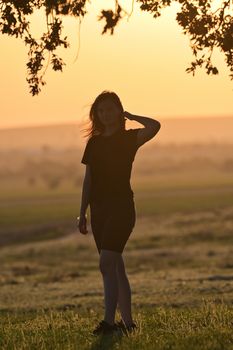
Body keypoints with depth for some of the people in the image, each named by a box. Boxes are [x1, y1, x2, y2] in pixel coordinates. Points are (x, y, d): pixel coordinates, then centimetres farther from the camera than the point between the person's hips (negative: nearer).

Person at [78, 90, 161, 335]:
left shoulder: (129, 138, -3)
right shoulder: (94, 143, 13)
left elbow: (155, 126, -23)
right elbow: (88, 180, 15)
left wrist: (130, 116, -7)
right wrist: (82, 213, 12)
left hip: (121, 207, -7)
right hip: (99, 209, 7)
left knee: (107, 264, -19)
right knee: (115, 267, 9)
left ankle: (109, 321, -22)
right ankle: (128, 322, 14)